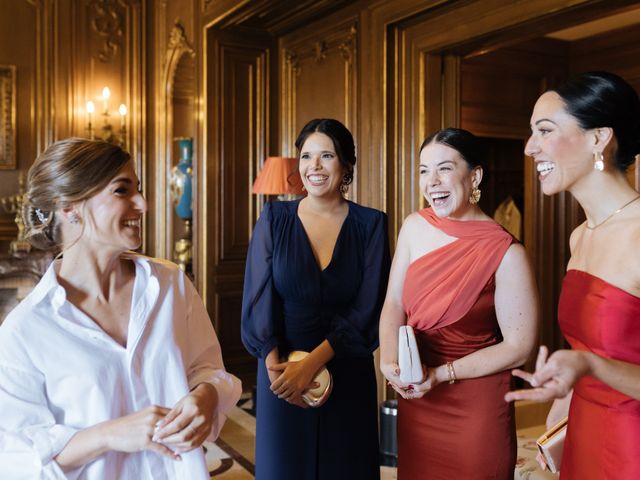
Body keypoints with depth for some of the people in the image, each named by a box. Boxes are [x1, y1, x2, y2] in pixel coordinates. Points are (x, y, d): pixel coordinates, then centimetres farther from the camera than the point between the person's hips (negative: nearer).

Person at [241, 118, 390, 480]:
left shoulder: (370, 224, -2)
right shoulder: (274, 219, -1)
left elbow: (369, 308, -9)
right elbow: (257, 300, -4)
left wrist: (313, 362, -19)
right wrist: (274, 365, -18)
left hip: (349, 376, 0)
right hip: (282, 372, 0)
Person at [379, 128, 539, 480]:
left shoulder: (505, 253, -18)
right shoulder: (414, 227, -4)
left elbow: (519, 347, -14)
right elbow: (393, 304, 0)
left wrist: (441, 374, -18)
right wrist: (389, 361, -17)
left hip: (476, 406, -4)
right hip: (415, 400, 4)